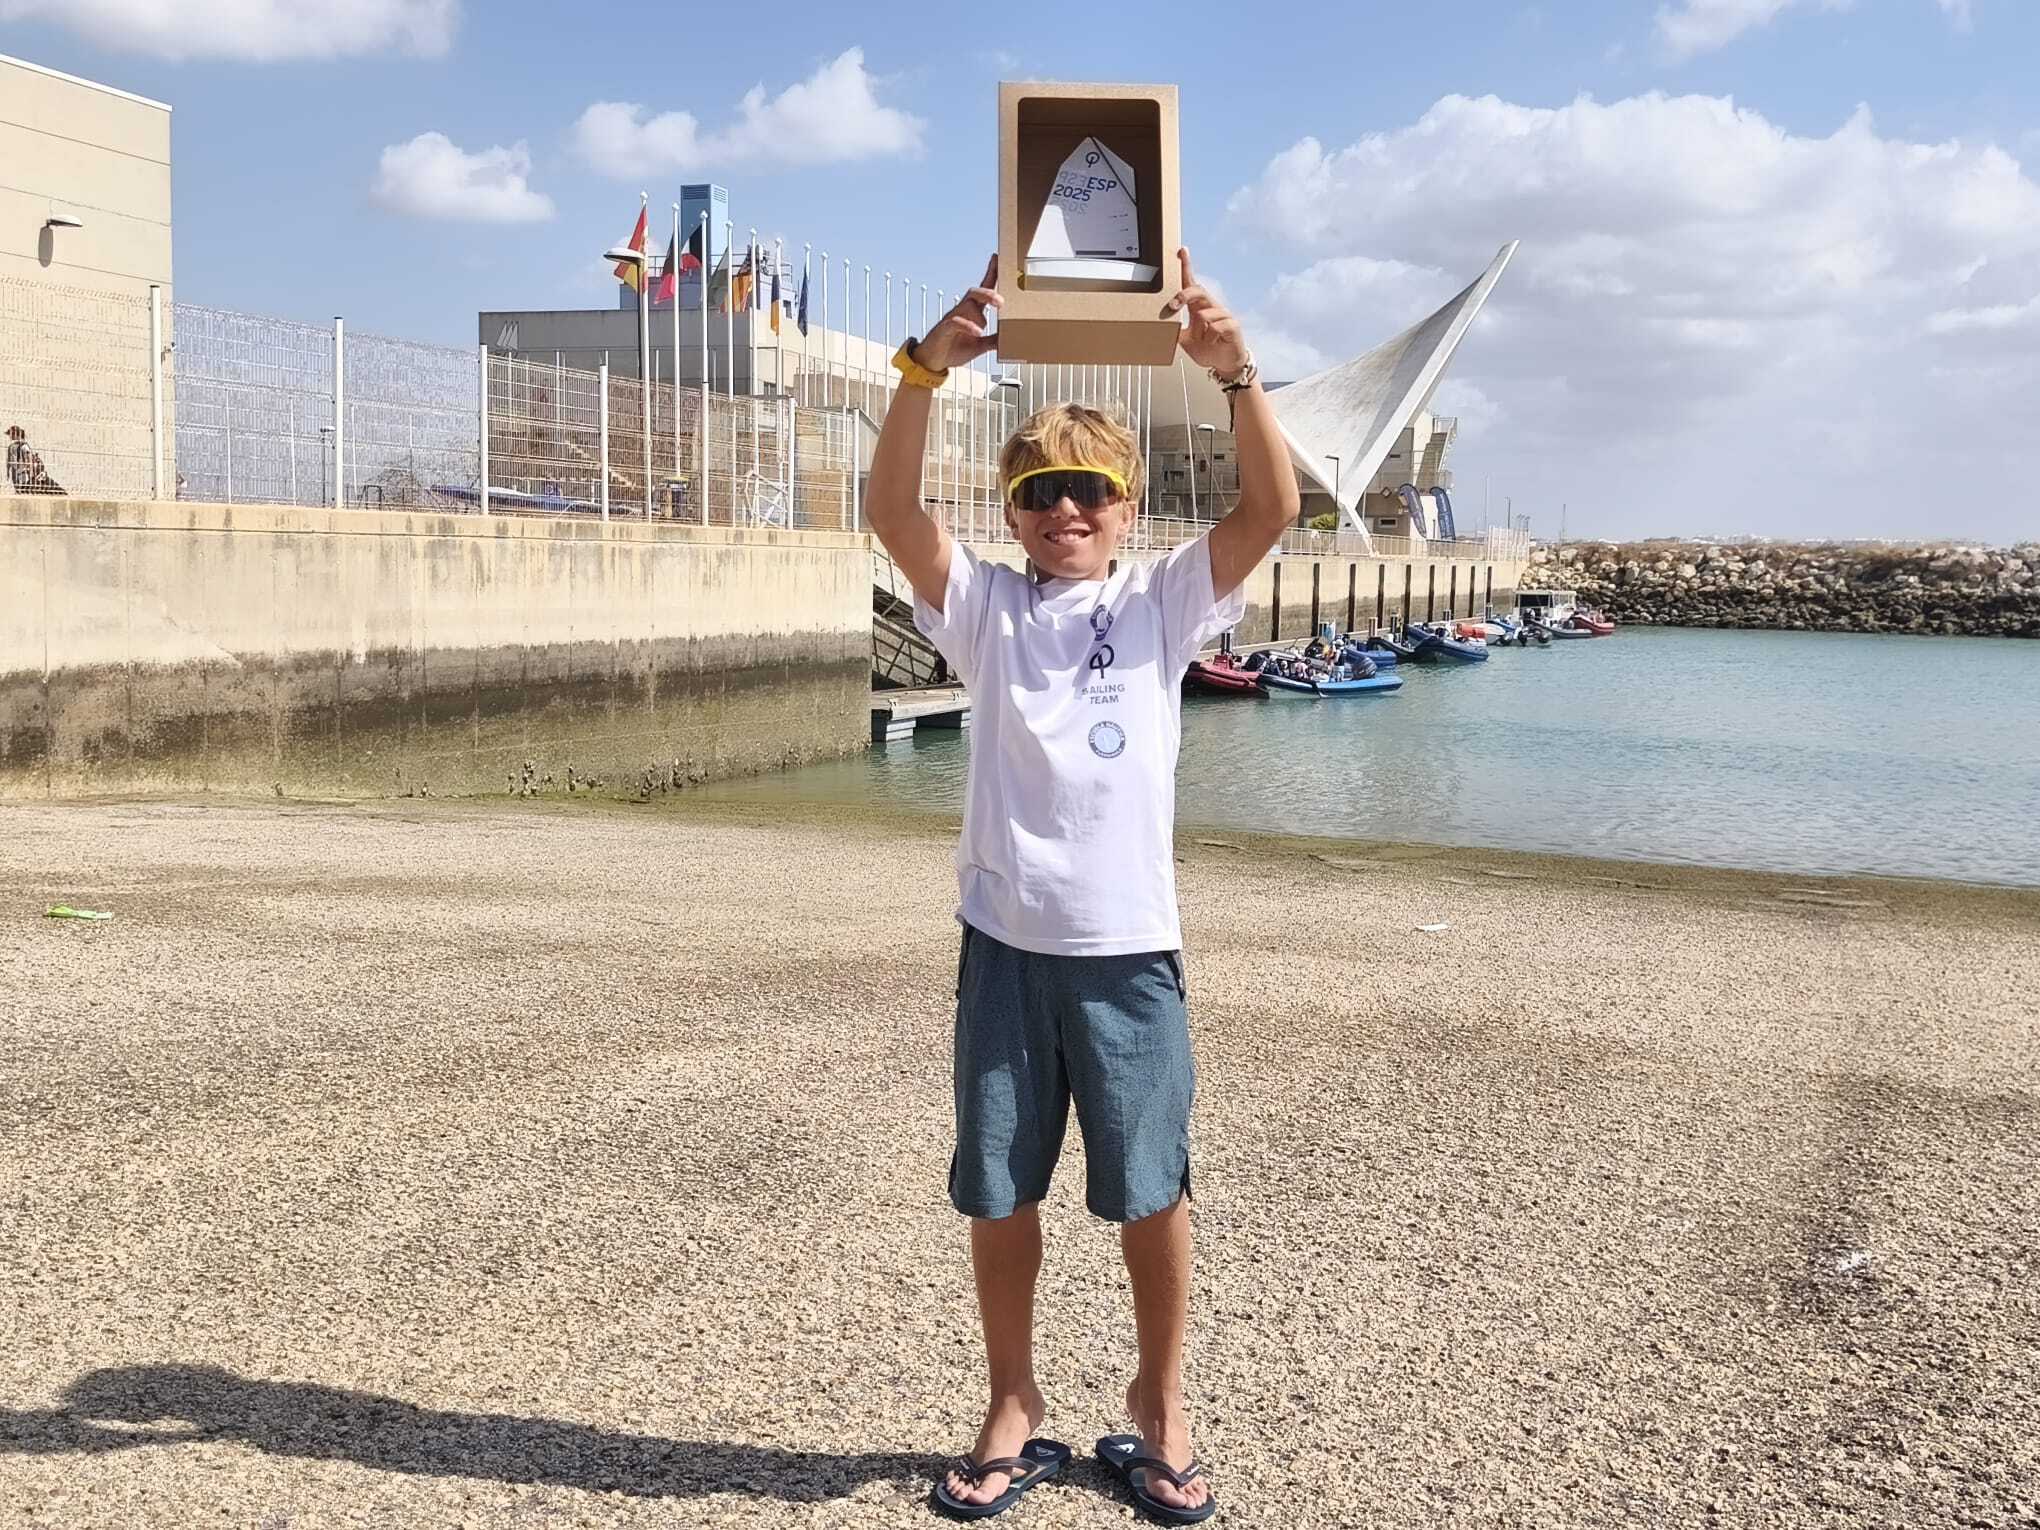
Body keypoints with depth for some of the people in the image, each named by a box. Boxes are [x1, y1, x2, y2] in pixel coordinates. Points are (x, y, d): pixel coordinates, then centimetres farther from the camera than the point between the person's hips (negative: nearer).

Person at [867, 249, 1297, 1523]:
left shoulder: (1165, 602, 4)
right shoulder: (985, 607, 4)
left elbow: (1274, 509, -10)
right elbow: (895, 511, -12)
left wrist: (1235, 372, -25)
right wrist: (928, 369, -26)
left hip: (1129, 945, -1)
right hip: (1004, 941, 1)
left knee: (1152, 1190, 8)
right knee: (999, 1192, 10)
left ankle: (1160, 1403, 28)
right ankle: (1015, 1407, 29)